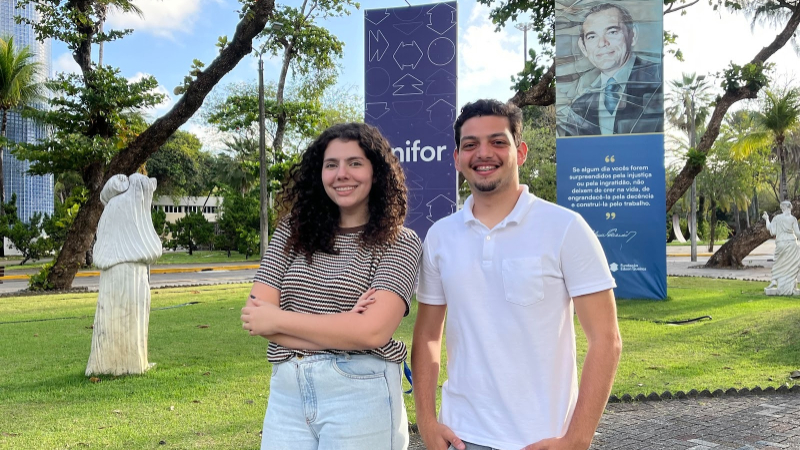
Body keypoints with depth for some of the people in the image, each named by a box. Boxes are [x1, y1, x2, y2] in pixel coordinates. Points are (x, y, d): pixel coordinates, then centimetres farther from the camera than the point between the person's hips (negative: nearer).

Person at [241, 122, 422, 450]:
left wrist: (277, 319, -11)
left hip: (361, 395, -3)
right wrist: (341, 330, -15)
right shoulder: (293, 230, 4)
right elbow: (255, 315, -3)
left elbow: (373, 331, -18)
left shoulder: (400, 243, -6)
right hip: (286, 392, 3)